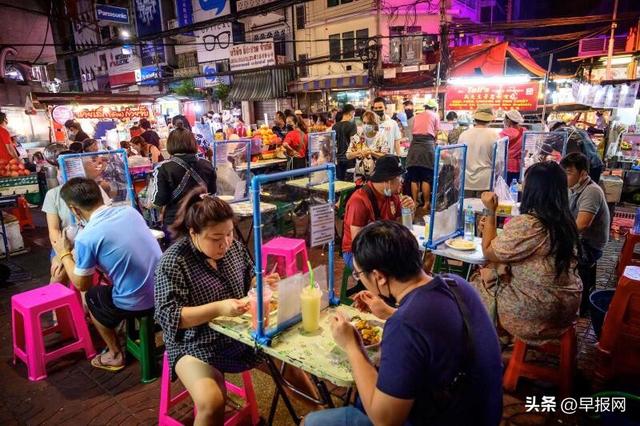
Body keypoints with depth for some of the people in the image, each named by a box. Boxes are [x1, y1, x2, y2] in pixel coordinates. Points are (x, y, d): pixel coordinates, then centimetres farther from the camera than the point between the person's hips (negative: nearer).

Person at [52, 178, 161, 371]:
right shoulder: (129, 211, 1)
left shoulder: (85, 237, -15)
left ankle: (115, 355, 34)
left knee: (91, 296, 26)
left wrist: (64, 254, 16)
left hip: (136, 304, -5)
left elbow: (81, 284, 1)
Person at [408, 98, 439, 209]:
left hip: (415, 146, 3)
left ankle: (415, 203, 9)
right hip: (428, 145, -3)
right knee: (426, 178, 1)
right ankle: (426, 204, 5)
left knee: (414, 178, 6)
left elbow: (413, 131, 13)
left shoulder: (417, 116, 21)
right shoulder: (435, 116, 13)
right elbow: (436, 134, 9)